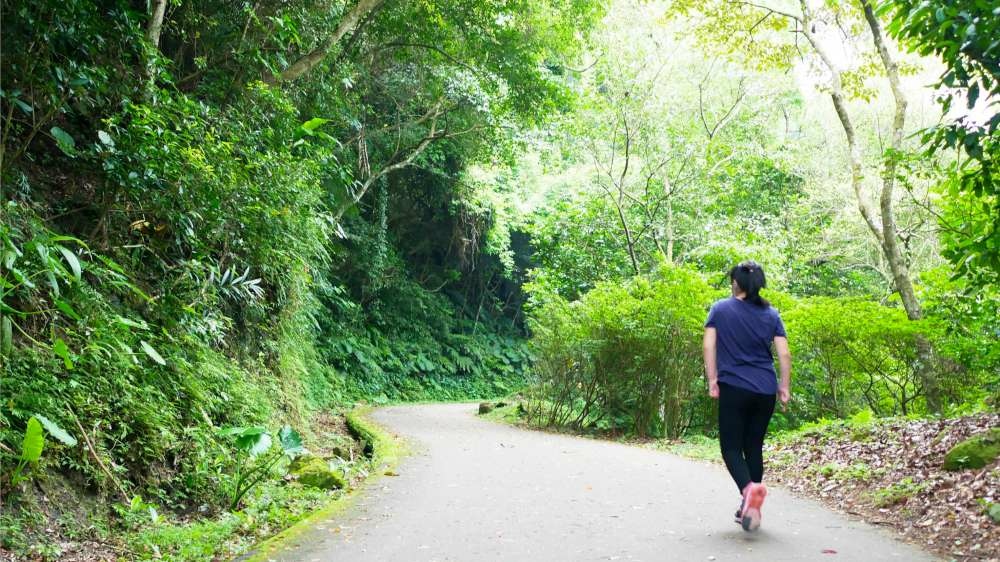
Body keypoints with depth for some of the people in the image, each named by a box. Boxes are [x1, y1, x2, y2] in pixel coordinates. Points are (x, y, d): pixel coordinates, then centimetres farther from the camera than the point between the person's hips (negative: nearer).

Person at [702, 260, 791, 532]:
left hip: (734, 388, -3)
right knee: (754, 447, 13)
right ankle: (751, 508, 16)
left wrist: (712, 381, -3)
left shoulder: (720, 309, 1)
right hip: (765, 391, 3)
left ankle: (749, 489, -27)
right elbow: (784, 354, 3)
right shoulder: (771, 314, 8)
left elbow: (709, 347, -6)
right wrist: (785, 387, 9)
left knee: (731, 447, 2)